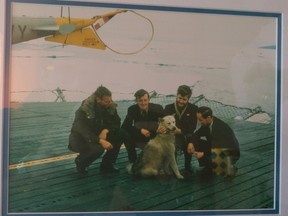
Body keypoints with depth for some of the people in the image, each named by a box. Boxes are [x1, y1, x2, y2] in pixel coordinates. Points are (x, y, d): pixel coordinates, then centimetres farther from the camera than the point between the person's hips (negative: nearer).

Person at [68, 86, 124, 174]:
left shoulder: (111, 106, -11)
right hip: (80, 138, -6)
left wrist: (106, 130, -29)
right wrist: (100, 141, -50)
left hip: (98, 134, 6)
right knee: (98, 148, -36)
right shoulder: (84, 109, -28)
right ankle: (80, 161, -2)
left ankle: (107, 164, -1)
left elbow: (116, 122, -7)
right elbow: (83, 130, -36)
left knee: (120, 135, -17)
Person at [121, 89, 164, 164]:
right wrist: (140, 130, -32)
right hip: (139, 138, 0)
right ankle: (132, 161, -7)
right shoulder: (132, 109, -12)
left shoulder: (157, 108, -14)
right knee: (126, 135, -28)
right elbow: (124, 126, -19)